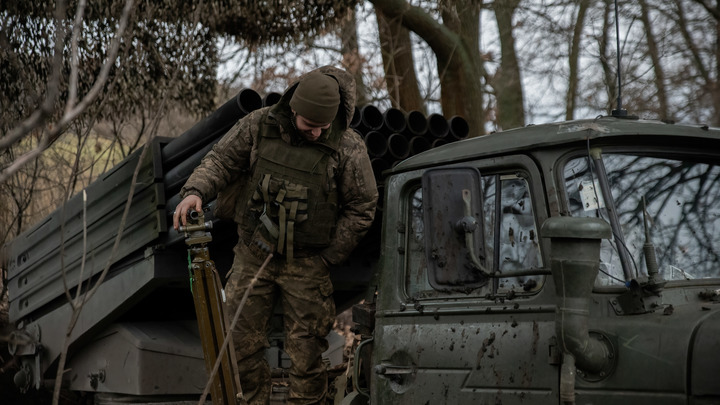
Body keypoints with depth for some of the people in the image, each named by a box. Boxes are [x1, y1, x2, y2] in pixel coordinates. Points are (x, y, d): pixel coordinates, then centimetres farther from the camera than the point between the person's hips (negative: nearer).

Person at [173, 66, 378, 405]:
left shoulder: (349, 148, -11)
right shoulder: (259, 126, -6)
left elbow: (361, 208, -4)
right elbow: (221, 160, 3)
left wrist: (327, 258, -5)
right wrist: (195, 190, -18)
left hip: (307, 264, -2)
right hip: (252, 257, 3)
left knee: (305, 351, 1)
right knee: (241, 342, 5)